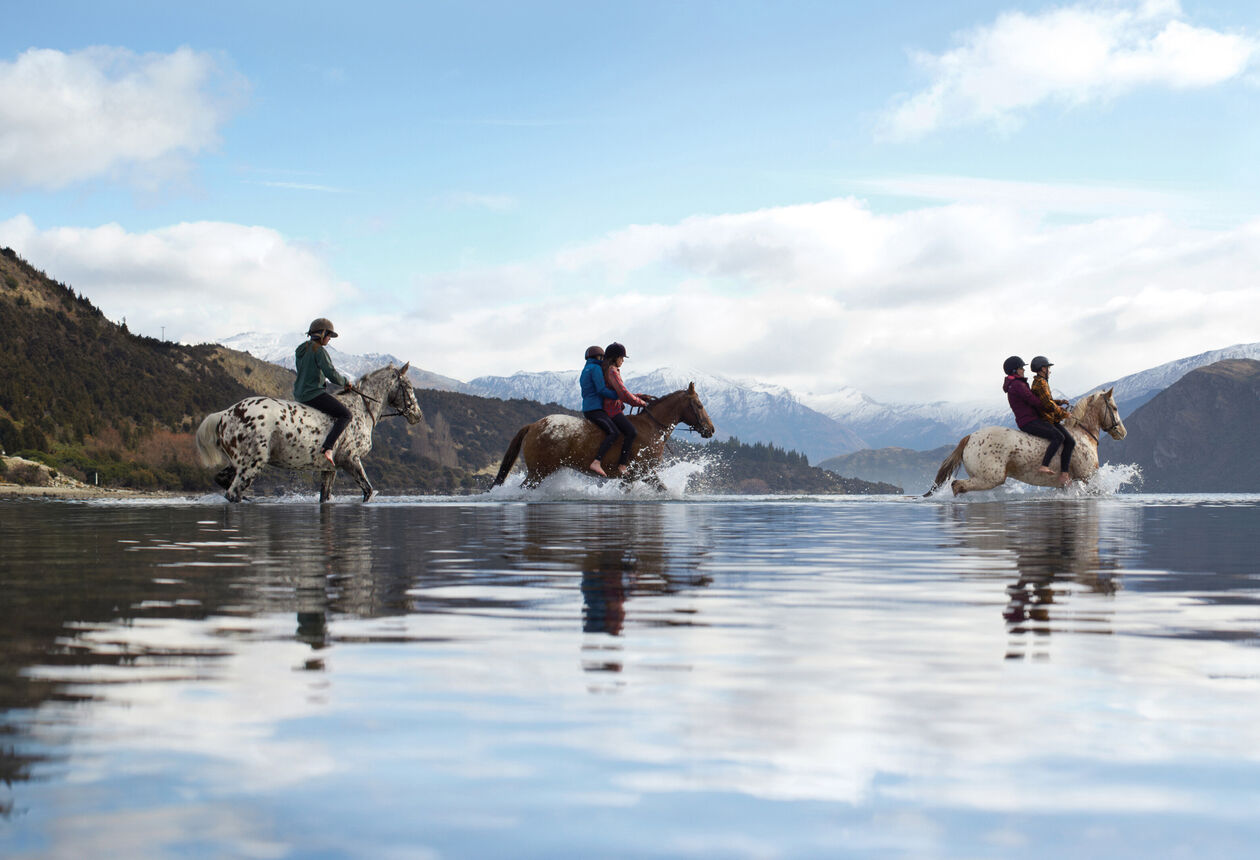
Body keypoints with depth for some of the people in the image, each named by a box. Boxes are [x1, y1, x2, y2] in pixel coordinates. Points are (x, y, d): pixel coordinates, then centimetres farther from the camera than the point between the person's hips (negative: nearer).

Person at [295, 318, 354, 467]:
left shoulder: (301, 349, 14)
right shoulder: (319, 351, -15)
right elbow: (331, 373, -20)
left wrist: (325, 383, 18)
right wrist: (345, 382, -2)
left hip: (299, 394, 10)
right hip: (313, 394, -10)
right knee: (345, 414, -9)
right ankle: (327, 448, -24)